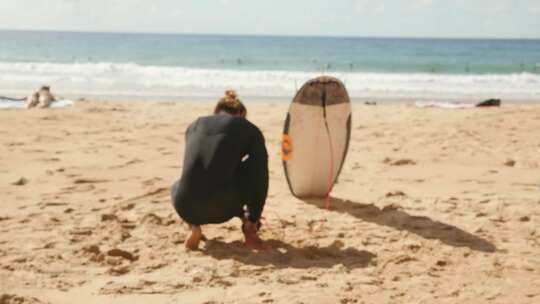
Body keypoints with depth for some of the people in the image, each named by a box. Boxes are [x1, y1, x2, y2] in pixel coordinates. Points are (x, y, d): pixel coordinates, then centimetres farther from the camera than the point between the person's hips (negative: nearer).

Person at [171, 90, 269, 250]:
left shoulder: (194, 126, 25)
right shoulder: (248, 129, 14)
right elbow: (260, 177, 8)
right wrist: (253, 220, 17)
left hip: (186, 209, 4)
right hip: (222, 208, -3)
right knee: (255, 169, 24)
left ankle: (194, 227, 13)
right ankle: (250, 230, 19)